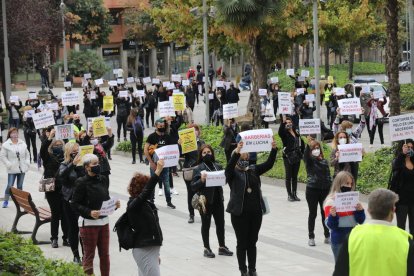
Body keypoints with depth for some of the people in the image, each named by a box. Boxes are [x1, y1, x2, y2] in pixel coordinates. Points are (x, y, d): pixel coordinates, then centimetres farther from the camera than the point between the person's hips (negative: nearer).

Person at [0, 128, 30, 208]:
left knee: (20, 186, 11)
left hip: (22, 169, 4)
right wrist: (8, 164, -14)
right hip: (12, 170, -4)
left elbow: (27, 154, 13)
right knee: (10, 186, -6)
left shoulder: (22, 144, 5)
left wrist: (27, 163, 2)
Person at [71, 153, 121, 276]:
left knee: (105, 254, 12)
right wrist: (89, 212, -25)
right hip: (88, 223, -6)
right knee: (89, 255, 4)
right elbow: (75, 204, -13)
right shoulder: (82, 182, -13)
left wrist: (114, 204, -4)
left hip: (103, 221, 6)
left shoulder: (103, 179, 5)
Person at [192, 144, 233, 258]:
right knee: (206, 225, 7)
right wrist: (201, 180, -27)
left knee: (220, 223, 11)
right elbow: (193, 187, -10)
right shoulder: (199, 169, -8)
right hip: (205, 201, -5)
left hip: (218, 199, 5)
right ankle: (206, 248, 16)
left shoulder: (217, 166, 6)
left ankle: (222, 247, 23)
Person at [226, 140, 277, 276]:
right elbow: (229, 167, -26)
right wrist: (237, 152, -43)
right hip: (240, 213, -4)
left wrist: (274, 150, -22)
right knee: (242, 243, 3)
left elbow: (268, 164, -4)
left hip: (256, 212, 4)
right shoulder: (232, 173, -4)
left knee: (252, 242, 11)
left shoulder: (254, 170, 8)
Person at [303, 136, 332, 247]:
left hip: (325, 189, 4)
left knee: (325, 213, 9)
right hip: (312, 189, -3)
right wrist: (308, 144, -44)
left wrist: (331, 189, 6)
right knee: (312, 213, 2)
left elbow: (328, 175, 13)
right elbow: (305, 155, -26)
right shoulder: (309, 160, -3)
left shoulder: (325, 161, 10)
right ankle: (311, 237, 9)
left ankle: (327, 236, 19)